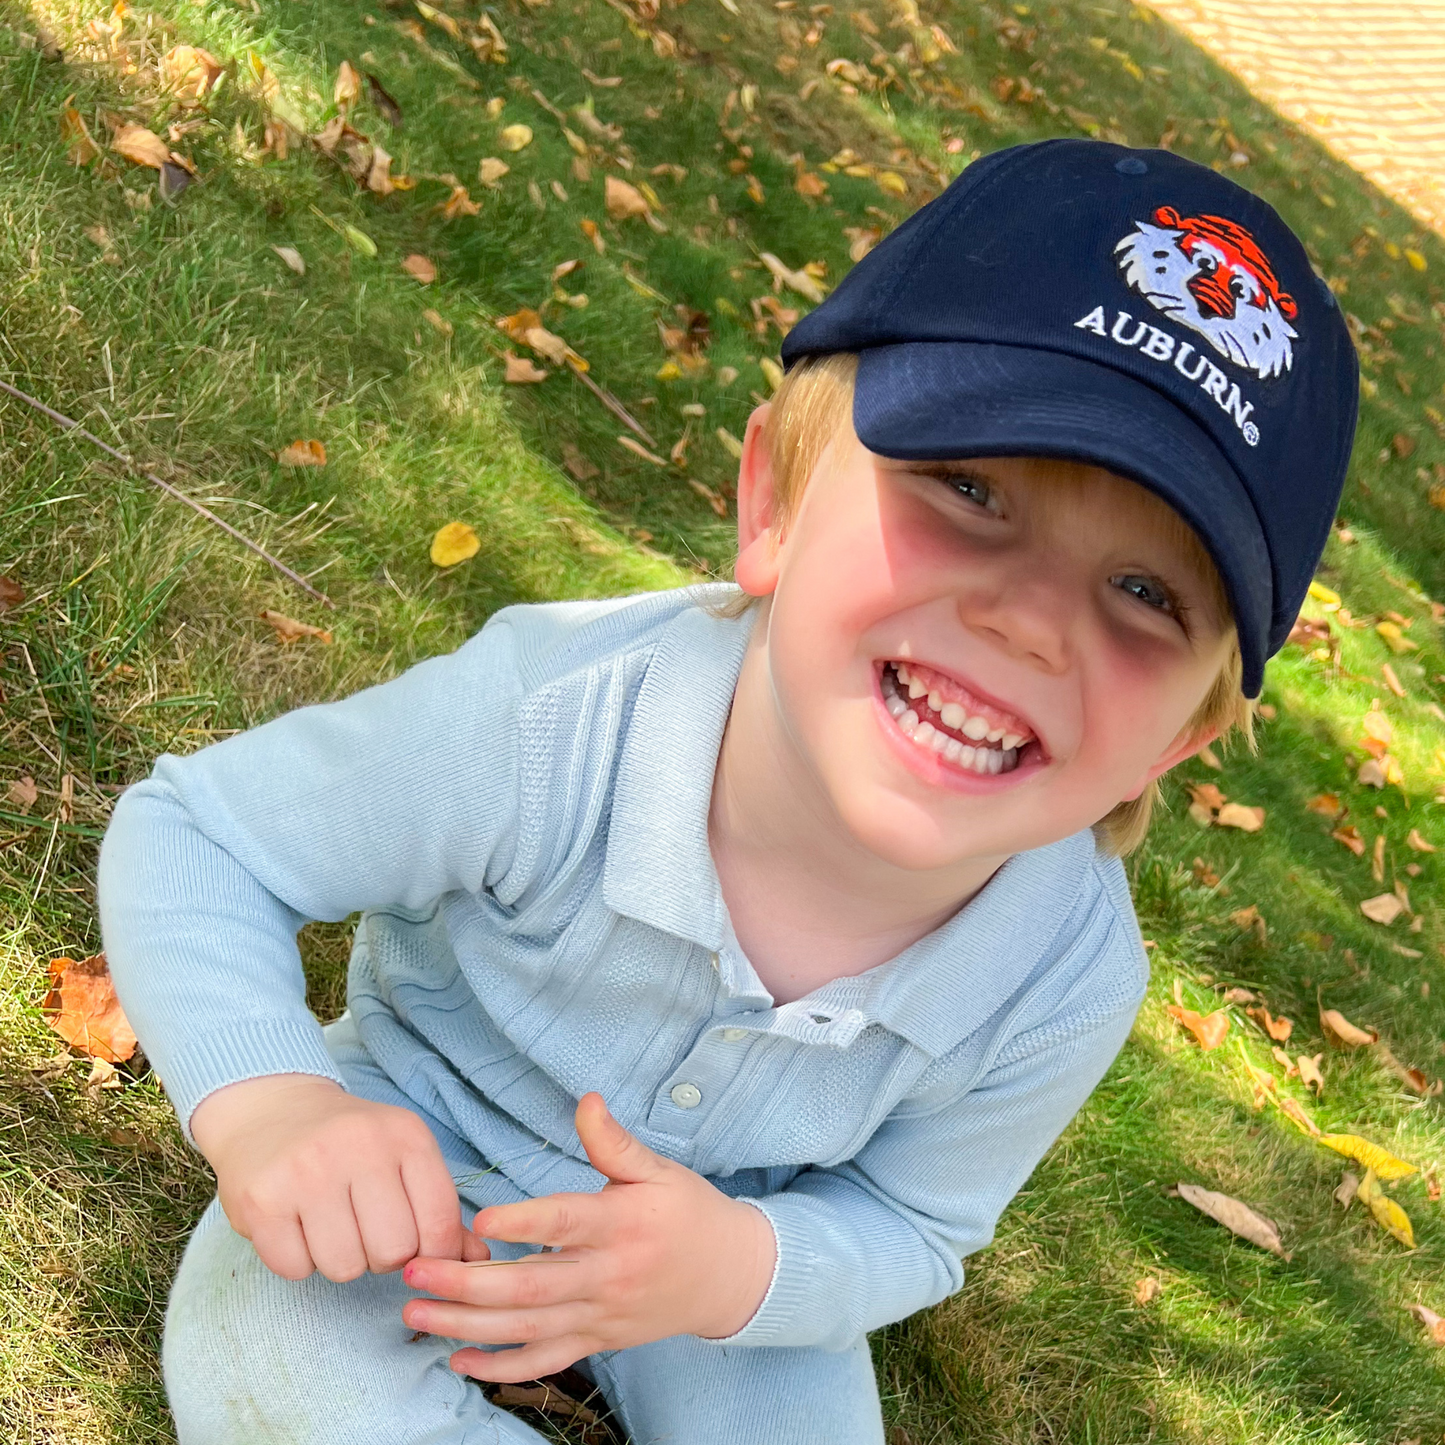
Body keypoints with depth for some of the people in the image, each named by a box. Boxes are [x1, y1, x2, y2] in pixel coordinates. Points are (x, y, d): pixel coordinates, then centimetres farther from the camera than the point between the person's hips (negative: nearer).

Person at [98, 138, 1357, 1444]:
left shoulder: (1068, 987, -27)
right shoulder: (548, 721, -37)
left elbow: (906, 1222, -9)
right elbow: (192, 834, -21)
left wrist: (740, 1268, -32)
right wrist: (264, 1099, -39)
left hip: (737, 1228, 3)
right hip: (410, 1151, -2)